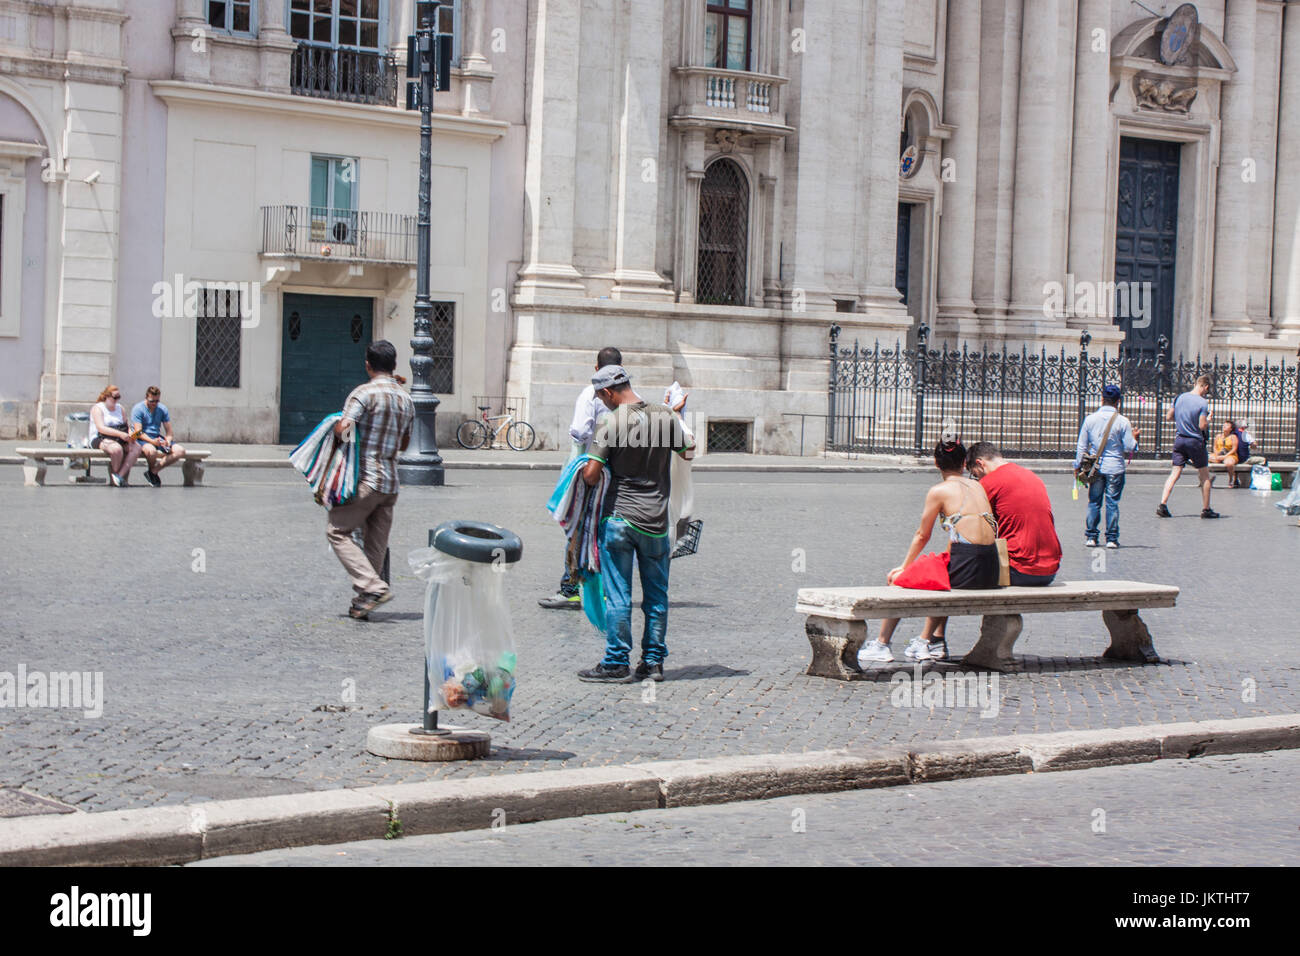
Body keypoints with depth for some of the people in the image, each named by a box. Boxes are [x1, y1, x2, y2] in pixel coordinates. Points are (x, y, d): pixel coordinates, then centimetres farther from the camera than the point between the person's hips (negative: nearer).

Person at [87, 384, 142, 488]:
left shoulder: (121, 408, 18)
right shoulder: (97, 408, -2)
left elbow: (126, 426, 15)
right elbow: (101, 428, -16)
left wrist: (130, 434, -10)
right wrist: (120, 434, -27)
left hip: (120, 440, 6)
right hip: (99, 439, -6)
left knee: (136, 448, -23)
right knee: (117, 448, -38)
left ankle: (120, 475, -27)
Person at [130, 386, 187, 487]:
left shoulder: (162, 409, 9)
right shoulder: (138, 409, -7)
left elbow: (169, 431, 8)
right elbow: (138, 432, -15)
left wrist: (167, 441, -16)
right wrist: (152, 441, -31)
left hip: (158, 437, 6)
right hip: (143, 439, -6)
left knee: (180, 451, -18)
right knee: (151, 450, -41)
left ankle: (153, 471, -12)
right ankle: (151, 469, -6)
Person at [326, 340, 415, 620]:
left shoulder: (365, 392, -10)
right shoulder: (407, 400, 14)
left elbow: (342, 428, -20)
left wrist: (336, 429, 1)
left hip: (365, 478, -7)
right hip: (391, 482, 7)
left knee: (338, 532, 1)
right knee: (376, 544, 10)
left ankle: (373, 587, -12)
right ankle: (362, 605, 13)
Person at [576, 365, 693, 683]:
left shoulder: (610, 423, -12)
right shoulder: (666, 416, 0)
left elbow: (591, 475, -17)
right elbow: (687, 453, 16)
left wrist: (584, 469, 7)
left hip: (618, 516, -4)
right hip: (656, 519, 4)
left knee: (617, 595, 2)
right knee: (656, 594, 13)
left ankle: (616, 663, 5)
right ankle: (654, 661, 16)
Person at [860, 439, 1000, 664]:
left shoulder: (939, 491, -1)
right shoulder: (977, 486, 16)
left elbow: (922, 536, 6)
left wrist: (904, 567, 19)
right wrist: (946, 557, 37)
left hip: (965, 569, -7)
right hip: (990, 573, 7)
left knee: (898, 580, 14)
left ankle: (882, 644, 21)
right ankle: (934, 641, 39)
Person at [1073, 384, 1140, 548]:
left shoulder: (1090, 419, -2)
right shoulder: (1122, 421, -8)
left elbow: (1082, 447, 3)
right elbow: (1129, 448, -5)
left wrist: (1078, 466, 12)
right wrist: (1135, 437, 15)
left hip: (1095, 467, 2)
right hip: (1115, 467, -2)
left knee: (1094, 502, 10)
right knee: (1112, 503, 3)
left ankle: (1091, 537, 10)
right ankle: (1112, 539, 4)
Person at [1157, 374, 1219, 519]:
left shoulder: (1179, 398, 3)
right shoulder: (1203, 403, -13)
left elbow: (1168, 417, 10)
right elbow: (1202, 426, -17)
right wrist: (1209, 418, 3)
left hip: (1179, 440, 4)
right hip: (1195, 441, -4)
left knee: (1175, 473, 3)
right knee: (1204, 476, 10)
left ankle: (1162, 505, -11)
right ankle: (1206, 509, 14)